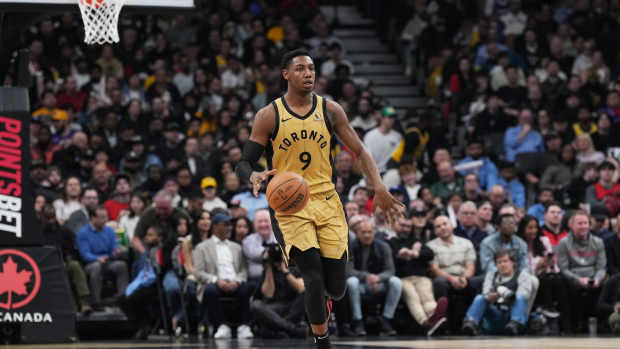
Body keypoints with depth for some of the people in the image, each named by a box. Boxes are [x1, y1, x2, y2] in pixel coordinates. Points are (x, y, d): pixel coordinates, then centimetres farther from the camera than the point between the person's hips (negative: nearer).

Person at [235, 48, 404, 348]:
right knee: (314, 276, -19)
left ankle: (320, 297, 38)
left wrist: (378, 188, -6)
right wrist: (254, 176, -26)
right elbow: (244, 163, -1)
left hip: (326, 202, 3)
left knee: (336, 288, 0)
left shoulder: (329, 110, 4)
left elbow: (359, 151, 9)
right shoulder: (268, 116, -3)